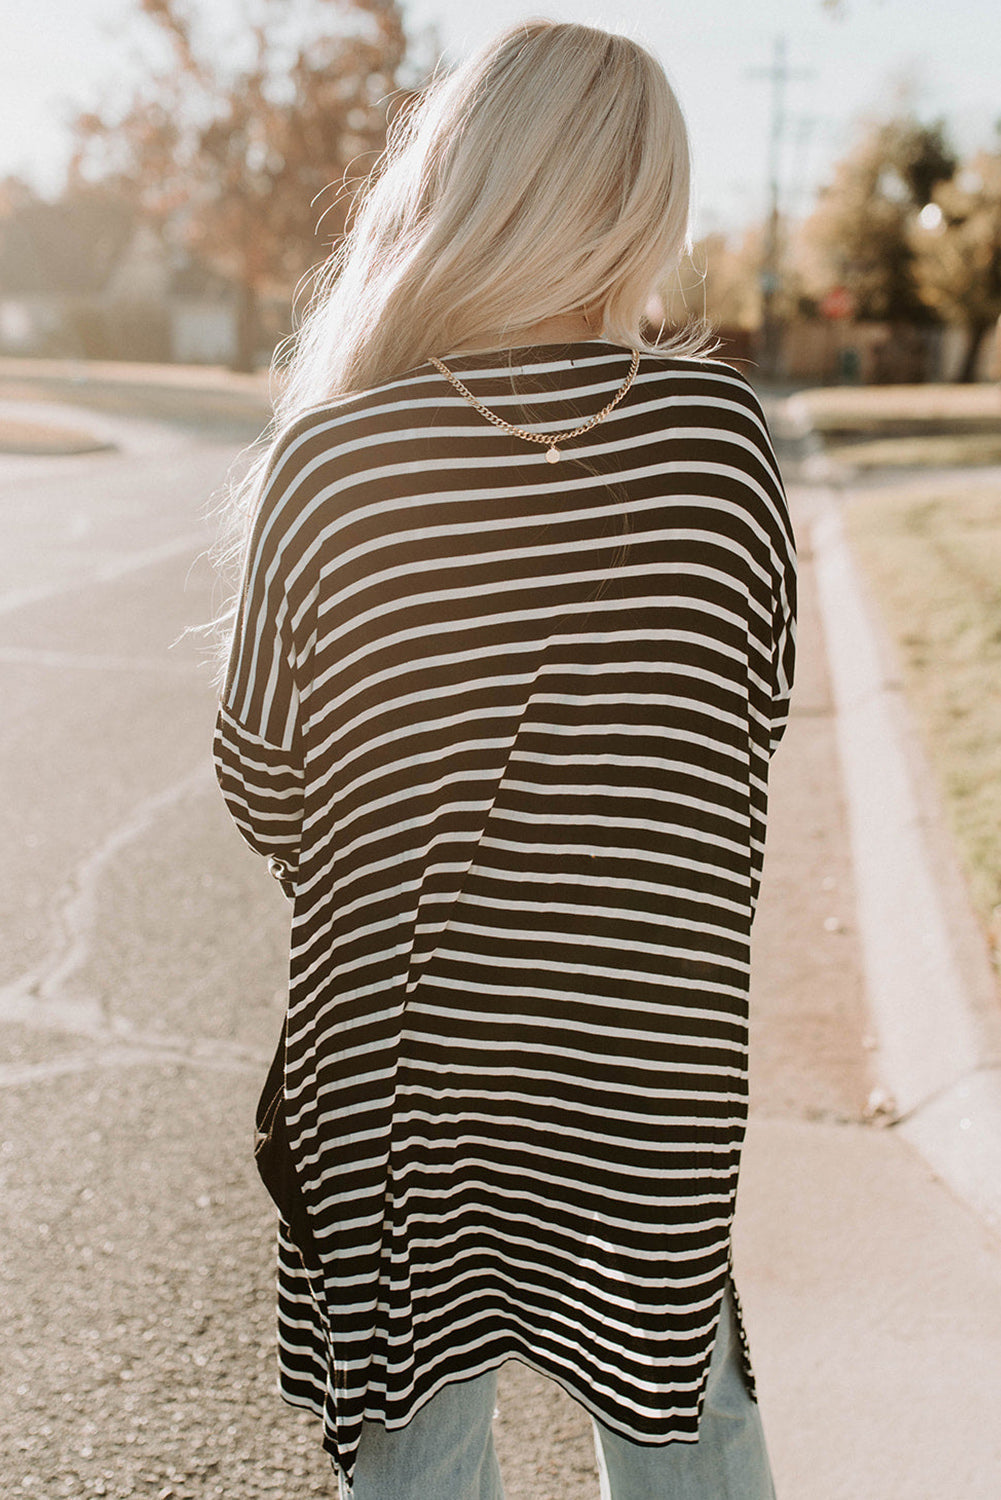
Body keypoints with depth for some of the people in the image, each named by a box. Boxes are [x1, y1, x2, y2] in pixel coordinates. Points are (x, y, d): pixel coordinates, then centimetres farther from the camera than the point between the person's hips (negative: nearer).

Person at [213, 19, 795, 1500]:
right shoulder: (715, 422, -11)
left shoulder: (329, 461, -14)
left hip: (399, 1058, -1)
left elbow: (263, 786, -4)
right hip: (649, 1060, 1)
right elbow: (759, 710, 1)